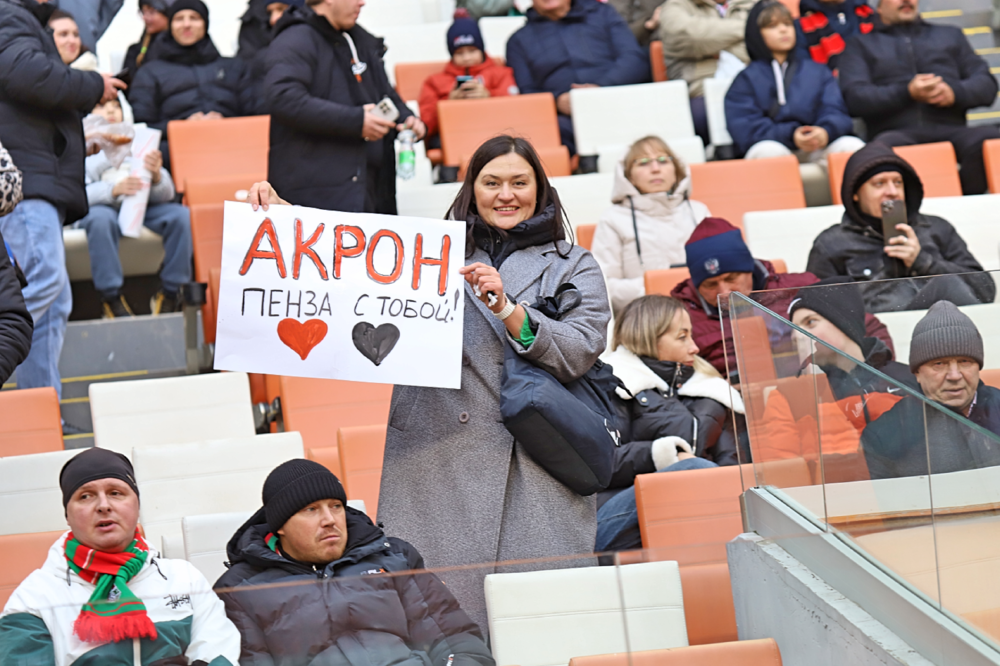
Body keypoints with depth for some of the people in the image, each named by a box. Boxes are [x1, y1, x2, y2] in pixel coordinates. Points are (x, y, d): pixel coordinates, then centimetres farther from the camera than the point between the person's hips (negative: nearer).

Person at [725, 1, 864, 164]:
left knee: (852, 145, -29)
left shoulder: (817, 71, 25)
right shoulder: (747, 79, 15)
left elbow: (835, 112, 11)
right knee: (767, 150, -38)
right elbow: (744, 128, 0)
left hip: (818, 150, 2)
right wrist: (790, 136, -18)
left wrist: (826, 132, -16)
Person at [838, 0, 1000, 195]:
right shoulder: (861, 44, 22)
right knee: (888, 145, -41)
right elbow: (854, 97, 5)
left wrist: (955, 92, -4)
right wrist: (907, 93, -9)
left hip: (951, 129, 2)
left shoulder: (950, 35, 31)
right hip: (898, 132, -2)